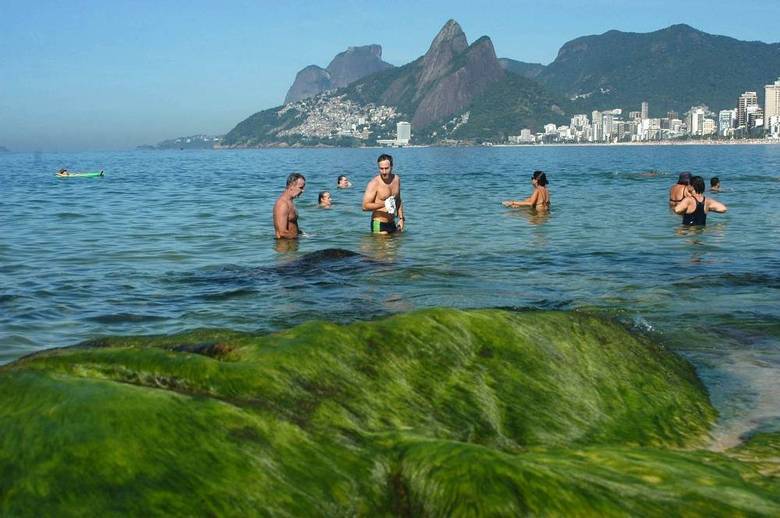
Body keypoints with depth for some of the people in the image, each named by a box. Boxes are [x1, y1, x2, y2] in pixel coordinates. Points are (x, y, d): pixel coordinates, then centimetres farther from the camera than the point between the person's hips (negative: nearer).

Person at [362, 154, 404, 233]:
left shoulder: (396, 179, 6)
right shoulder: (374, 183, -14)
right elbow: (365, 206, -19)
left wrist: (401, 218, 14)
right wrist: (384, 204, -28)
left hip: (392, 224, 6)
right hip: (379, 224, -6)